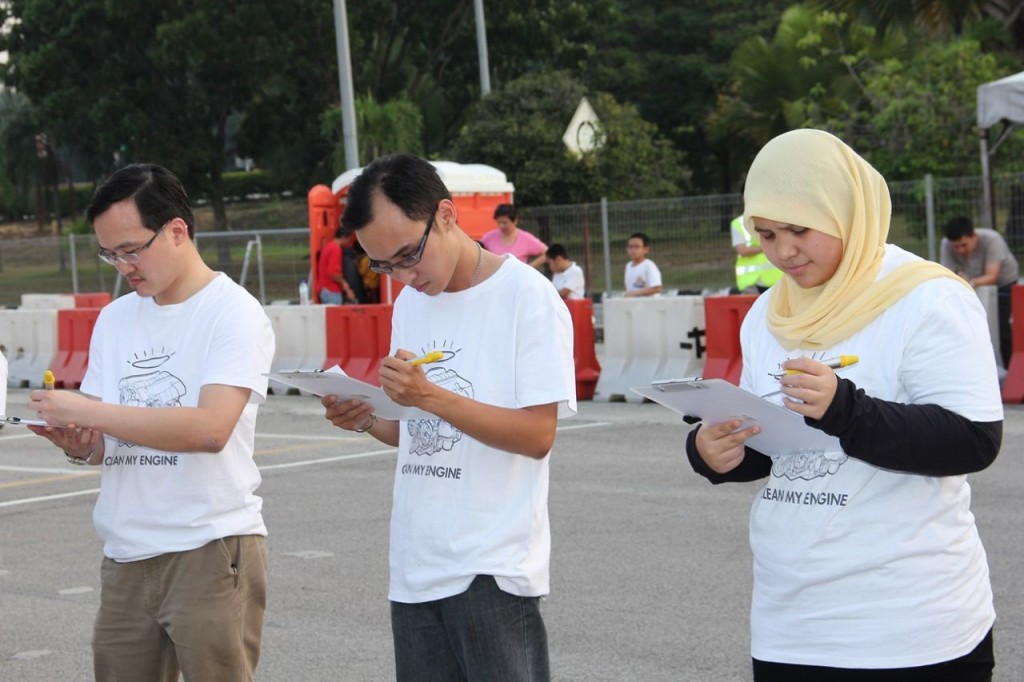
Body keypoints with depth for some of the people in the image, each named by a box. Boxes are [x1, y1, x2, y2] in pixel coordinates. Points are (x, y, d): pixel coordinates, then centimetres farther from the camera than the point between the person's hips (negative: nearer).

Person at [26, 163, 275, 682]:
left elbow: (211, 427, -21)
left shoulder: (235, 313, -7)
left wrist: (86, 411, -19)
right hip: (125, 558, 6)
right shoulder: (115, 318, 14)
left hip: (211, 551, -6)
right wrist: (78, 444, -10)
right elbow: (100, 442, 15)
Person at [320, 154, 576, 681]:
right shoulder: (408, 304, 12)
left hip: (494, 568, -6)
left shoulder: (526, 296, -9)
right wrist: (366, 420, -2)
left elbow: (537, 435, -14)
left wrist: (429, 395, -21)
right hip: (415, 568, 6)